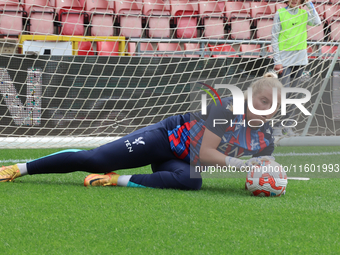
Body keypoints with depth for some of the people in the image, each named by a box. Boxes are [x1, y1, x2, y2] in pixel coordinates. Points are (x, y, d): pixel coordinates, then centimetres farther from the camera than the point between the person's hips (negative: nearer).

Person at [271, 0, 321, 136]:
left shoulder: (305, 13, 8)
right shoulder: (280, 14, 0)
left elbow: (317, 22, -12)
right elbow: (274, 38, -2)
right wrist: (277, 61, -8)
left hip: (300, 58, 4)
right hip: (285, 58, -4)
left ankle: (288, 125, 11)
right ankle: (277, 126, -5)